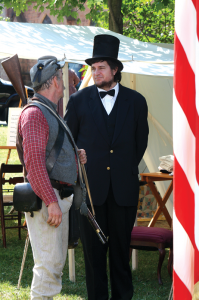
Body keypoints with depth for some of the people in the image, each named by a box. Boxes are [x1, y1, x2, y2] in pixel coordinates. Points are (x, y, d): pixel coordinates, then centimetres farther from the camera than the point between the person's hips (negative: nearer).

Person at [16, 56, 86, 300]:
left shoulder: (50, 113, 20)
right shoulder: (34, 113, -13)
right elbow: (34, 162, -21)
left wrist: (75, 156, 12)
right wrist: (51, 202, -25)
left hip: (59, 199, 10)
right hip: (46, 197, -10)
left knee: (57, 261, 14)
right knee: (48, 261, -10)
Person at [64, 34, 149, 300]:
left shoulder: (136, 102, 5)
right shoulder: (79, 101, 3)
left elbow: (141, 142, 15)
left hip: (124, 188, 0)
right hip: (91, 187, 0)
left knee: (121, 248, 6)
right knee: (93, 250, 3)